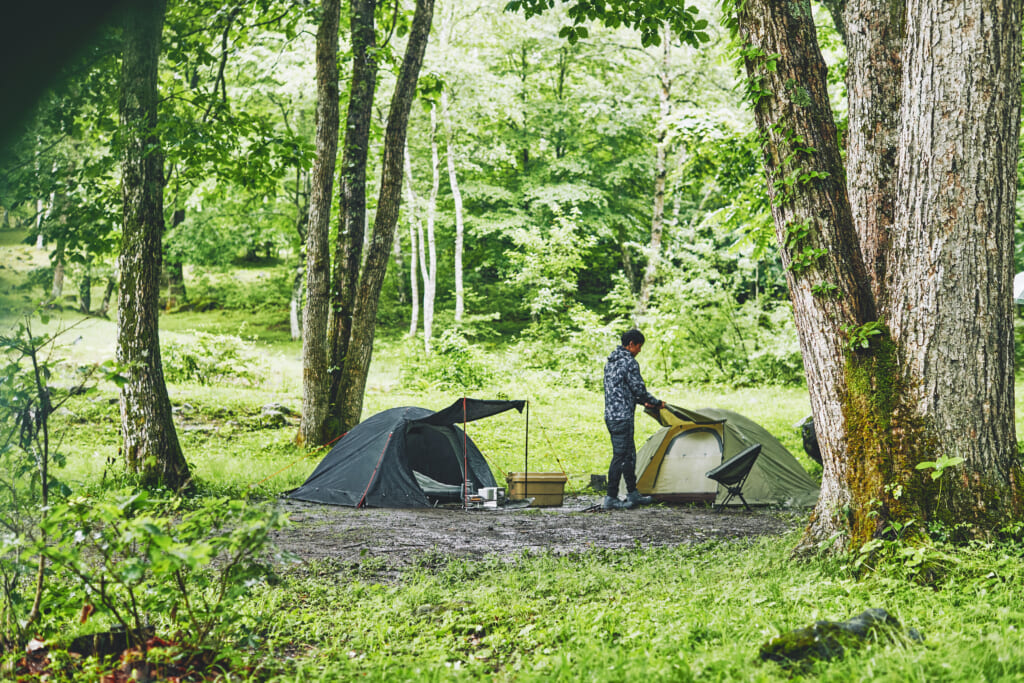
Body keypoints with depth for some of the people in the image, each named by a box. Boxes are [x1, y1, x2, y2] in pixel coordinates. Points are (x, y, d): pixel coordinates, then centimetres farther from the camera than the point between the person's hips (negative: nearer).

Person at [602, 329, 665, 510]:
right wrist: (657, 403, 4)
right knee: (620, 456, -5)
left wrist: (643, 402, 28)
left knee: (629, 455, 17)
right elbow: (639, 389, -13)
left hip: (610, 415, 10)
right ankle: (611, 499, -3)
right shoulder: (629, 362, -14)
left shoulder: (611, 362, 17)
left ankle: (633, 494, 24)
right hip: (622, 417, -10)